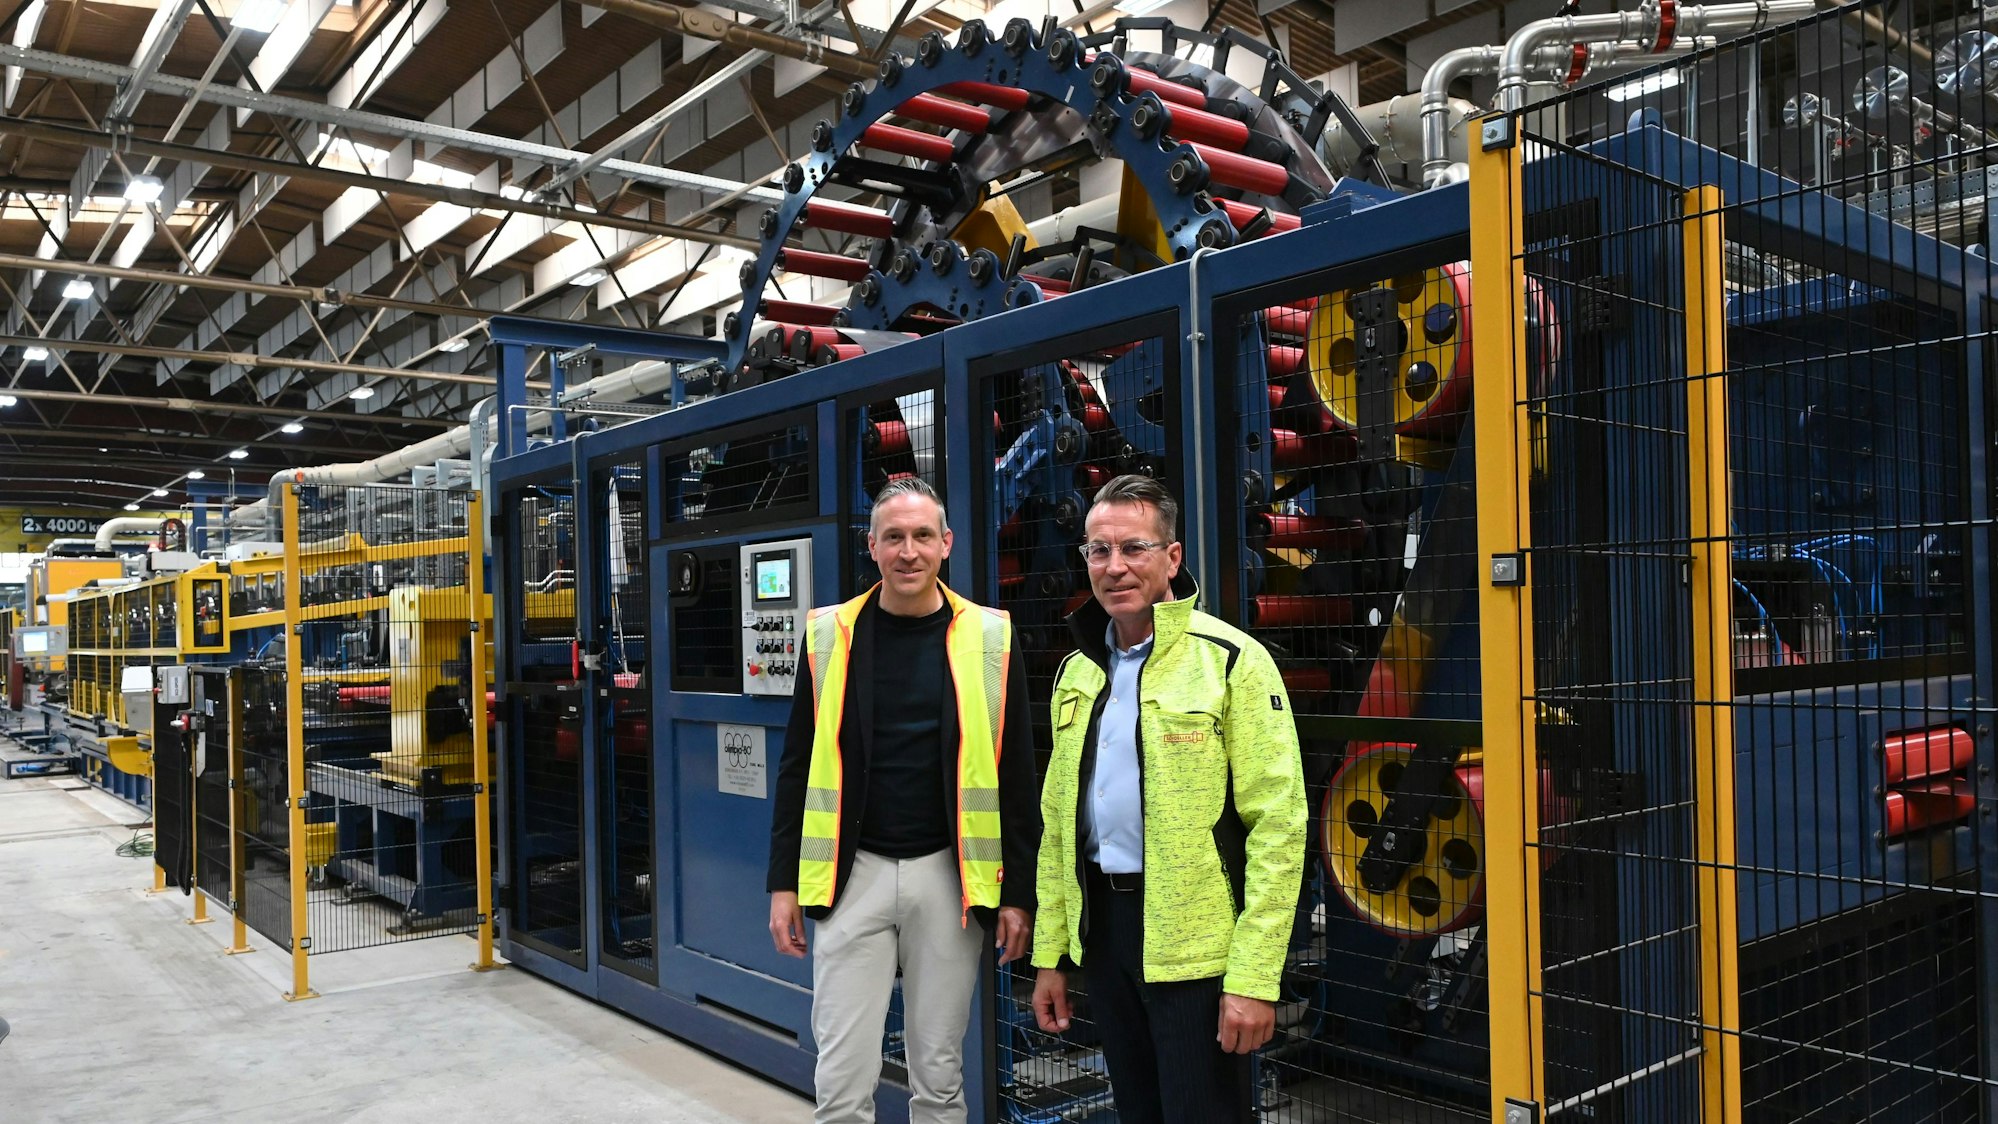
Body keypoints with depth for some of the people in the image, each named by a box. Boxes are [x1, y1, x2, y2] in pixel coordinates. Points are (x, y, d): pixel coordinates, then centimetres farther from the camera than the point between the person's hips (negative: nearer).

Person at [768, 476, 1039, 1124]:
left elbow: (1015, 777, 2)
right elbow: (798, 767, 7)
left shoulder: (989, 638, 0)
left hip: (947, 874, 0)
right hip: (852, 874, 0)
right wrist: (784, 883, 4)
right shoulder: (830, 635, 3)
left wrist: (1018, 893, 0)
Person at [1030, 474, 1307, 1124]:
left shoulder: (1230, 660, -11)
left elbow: (1277, 825, -14)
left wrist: (1253, 978, -18)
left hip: (1194, 947, -6)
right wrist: (1048, 955, 11)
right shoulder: (1078, 672, 9)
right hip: (1101, 928, 6)